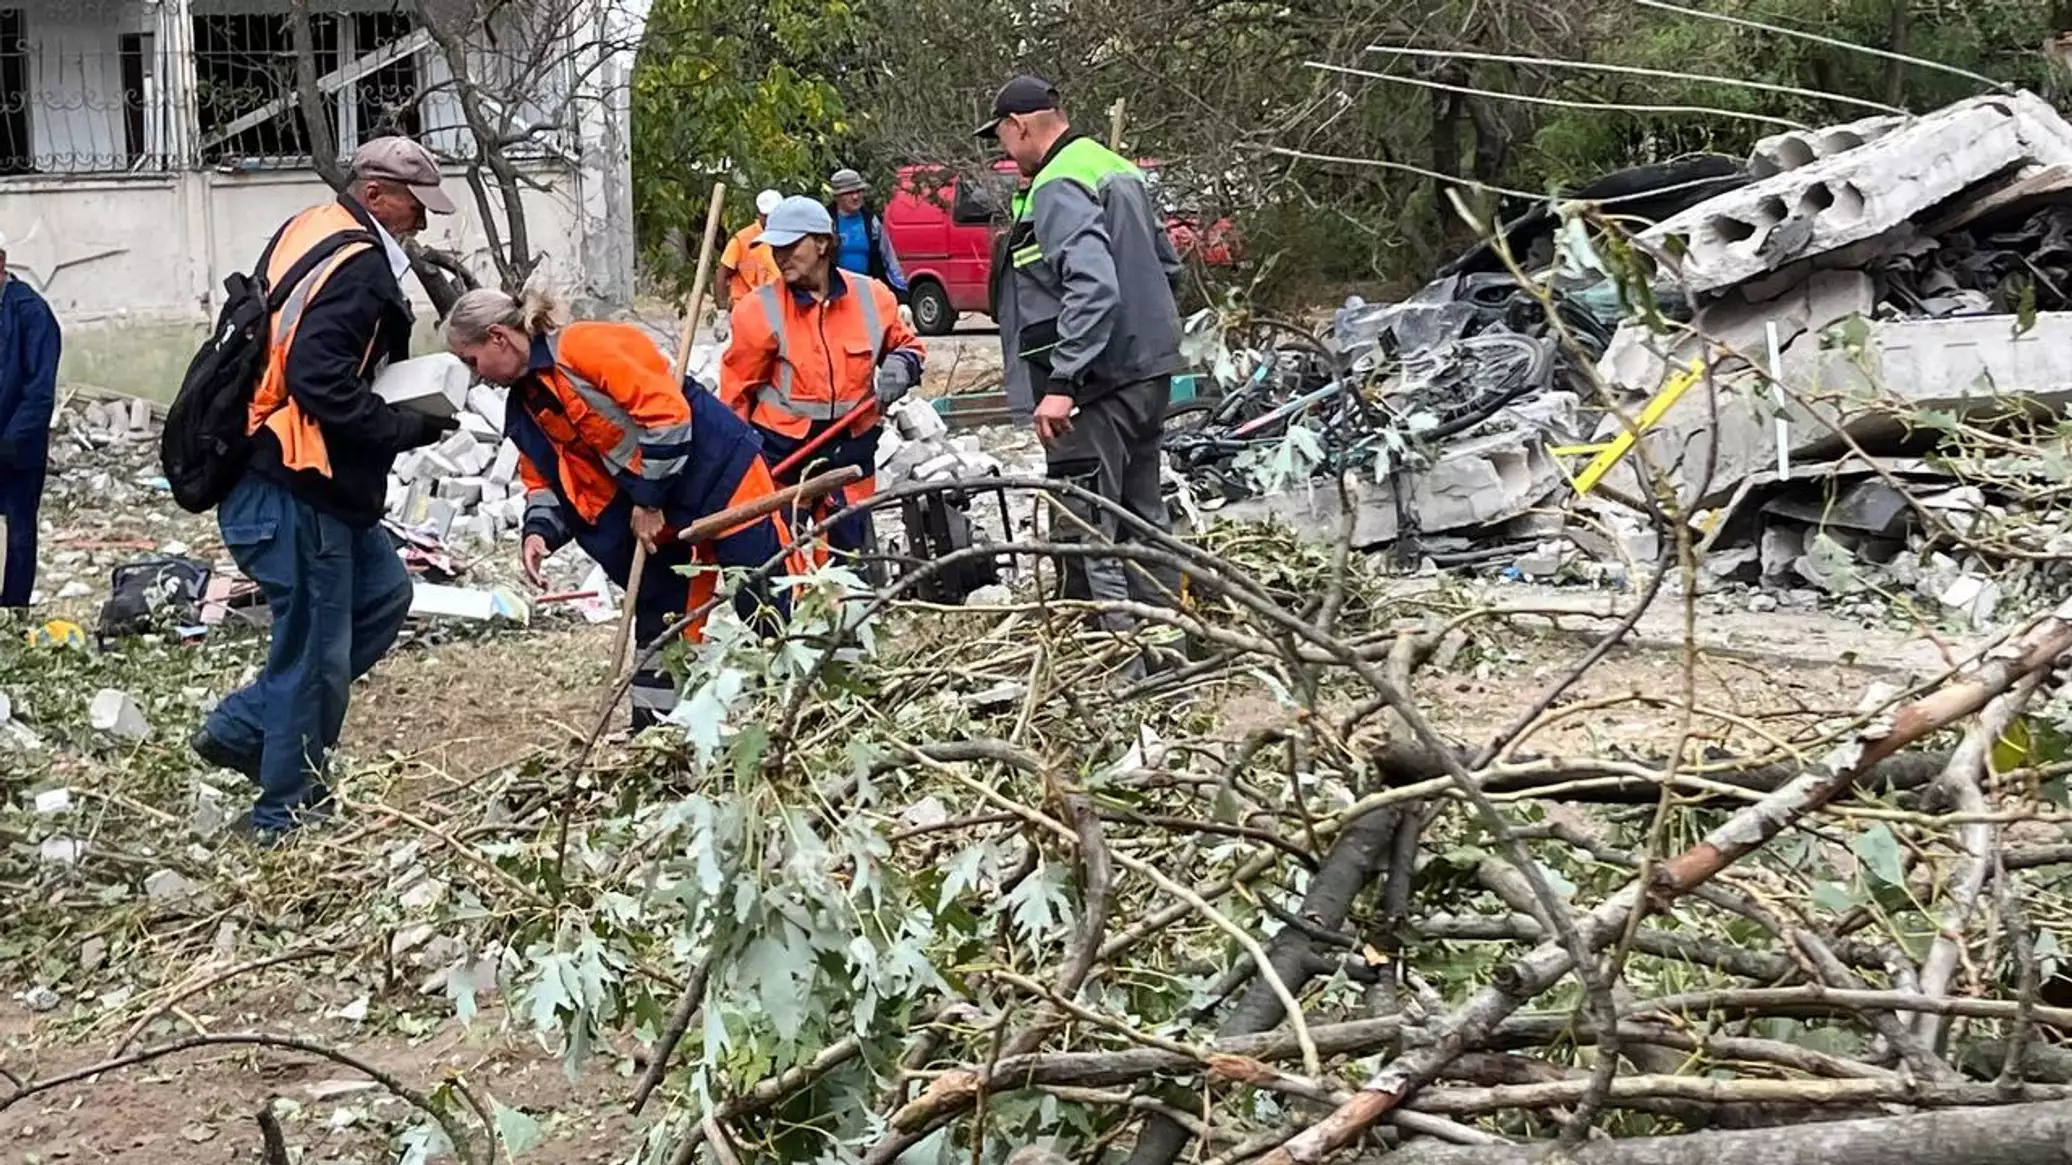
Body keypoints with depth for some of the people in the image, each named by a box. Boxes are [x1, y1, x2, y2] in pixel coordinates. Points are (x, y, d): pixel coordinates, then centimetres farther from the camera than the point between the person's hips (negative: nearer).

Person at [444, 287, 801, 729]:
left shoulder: (583, 347, -19)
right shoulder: (525, 405, 10)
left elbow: (666, 412, -24)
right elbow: (545, 480, 16)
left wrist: (648, 500, -17)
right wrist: (539, 529, -6)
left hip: (720, 472, -9)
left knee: (772, 606, -6)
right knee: (658, 616, 12)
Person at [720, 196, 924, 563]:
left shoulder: (871, 297, -2)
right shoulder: (761, 310, -9)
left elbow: (906, 344, 16)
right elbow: (736, 389, -2)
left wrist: (900, 367, -7)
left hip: (850, 450, 2)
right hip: (780, 454, -2)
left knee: (851, 551, 12)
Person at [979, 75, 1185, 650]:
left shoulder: (1058, 189, -16)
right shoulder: (1118, 170, 14)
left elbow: (1094, 287, -28)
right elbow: (1167, 265, 21)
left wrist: (1062, 381, -30)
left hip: (1095, 386, -10)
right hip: (1150, 370, 10)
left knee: (1088, 534, -7)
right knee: (1142, 513, 20)